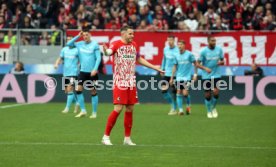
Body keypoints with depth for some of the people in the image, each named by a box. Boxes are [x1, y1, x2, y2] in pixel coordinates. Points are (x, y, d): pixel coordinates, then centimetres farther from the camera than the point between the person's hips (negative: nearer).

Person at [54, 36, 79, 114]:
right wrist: (56, 63, -5)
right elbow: (60, 58, 14)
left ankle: (67, 107, -9)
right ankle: (77, 102, 30)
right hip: (65, 73, 6)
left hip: (73, 73, -6)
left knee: (70, 89, -14)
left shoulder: (77, 50, -5)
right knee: (67, 91, 10)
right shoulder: (64, 49, 9)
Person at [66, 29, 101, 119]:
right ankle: (83, 111, 4)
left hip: (92, 72, -5)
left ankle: (94, 113, 10)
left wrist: (95, 69, -19)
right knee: (78, 89, -5)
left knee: (93, 92, 1)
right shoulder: (80, 44, 7)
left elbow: (98, 58, -9)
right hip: (83, 71, 5)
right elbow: (69, 44, 13)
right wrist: (78, 36, 3)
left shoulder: (95, 44, -7)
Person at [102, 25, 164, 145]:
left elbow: (139, 59, 26)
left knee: (130, 109, 7)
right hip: (119, 83, -6)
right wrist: (105, 51, -55)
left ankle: (127, 138, 15)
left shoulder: (134, 45, 11)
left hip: (131, 83, 6)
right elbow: (109, 52, -30)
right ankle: (106, 136, 0)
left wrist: (155, 68, 27)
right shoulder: (116, 44, -9)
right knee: (118, 109, -10)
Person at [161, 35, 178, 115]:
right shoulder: (165, 49, 7)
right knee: (164, 90, -1)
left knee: (174, 91, -1)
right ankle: (172, 104, 17)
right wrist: (162, 69, 19)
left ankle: (174, 109, 10)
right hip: (166, 73, 5)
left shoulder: (177, 50, -11)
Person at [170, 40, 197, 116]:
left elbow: (195, 64, 3)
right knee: (179, 93, -2)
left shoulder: (189, 54, -5)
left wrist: (195, 74, -2)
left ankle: (188, 105, 16)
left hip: (187, 77, -4)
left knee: (185, 93, -12)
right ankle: (180, 110, 4)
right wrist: (171, 78, 10)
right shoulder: (177, 56, 6)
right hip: (179, 77, 4)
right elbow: (175, 67, 12)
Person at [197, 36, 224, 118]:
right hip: (206, 76, -1)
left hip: (216, 75, 1)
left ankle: (213, 108, 14)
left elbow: (222, 61, 10)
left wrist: (221, 62, -14)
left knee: (216, 92, -13)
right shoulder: (204, 51, -9)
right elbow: (198, 64, -6)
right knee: (208, 95, 3)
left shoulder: (219, 49, 0)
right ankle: (209, 111, 23)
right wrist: (205, 68, -23)